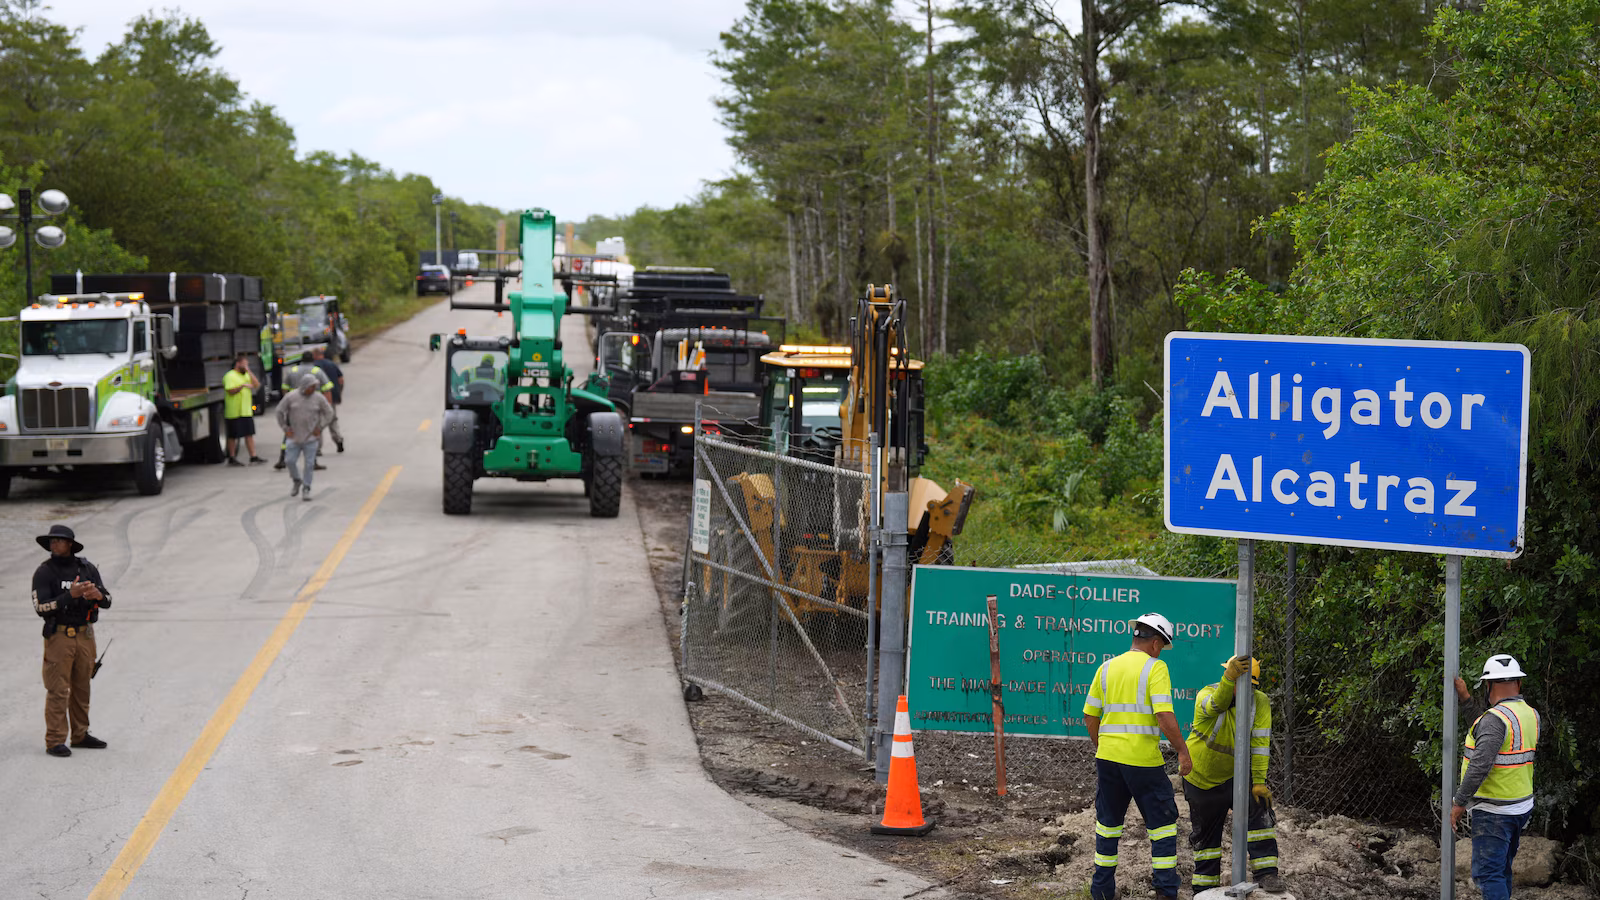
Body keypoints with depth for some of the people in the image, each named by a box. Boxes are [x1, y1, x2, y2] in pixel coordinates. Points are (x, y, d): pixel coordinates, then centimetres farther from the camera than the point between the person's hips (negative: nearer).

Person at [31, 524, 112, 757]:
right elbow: (41, 607, -14)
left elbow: (107, 602, 5)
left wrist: (98, 595, -19)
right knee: (58, 690, -6)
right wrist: (70, 595, -25)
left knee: (82, 688, 11)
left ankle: (80, 735, 20)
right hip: (59, 636, -4)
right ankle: (55, 741, -5)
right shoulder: (44, 572, -6)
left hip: (85, 635, 4)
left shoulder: (87, 568, 5)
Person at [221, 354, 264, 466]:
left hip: (247, 411, 7)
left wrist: (249, 371, -1)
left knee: (250, 434, 5)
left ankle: (253, 457, 7)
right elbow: (230, 391, -19)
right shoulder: (230, 376, -9)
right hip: (234, 413, -7)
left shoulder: (246, 375, 16)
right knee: (233, 436, 1)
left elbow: (257, 385, 5)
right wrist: (242, 386, -26)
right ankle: (232, 459, 8)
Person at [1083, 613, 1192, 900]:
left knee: (1108, 821, 15)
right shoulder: (1155, 668, -7)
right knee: (1163, 821, 8)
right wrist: (1183, 751, -11)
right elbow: (1164, 715, -18)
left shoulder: (1107, 668, 9)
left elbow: (1090, 716, 11)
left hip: (1108, 756, 5)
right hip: (1144, 760, -5)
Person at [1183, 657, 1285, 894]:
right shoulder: (1206, 694, -19)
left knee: (1259, 809, -23)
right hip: (1201, 778, -1)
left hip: (1237, 775, 1)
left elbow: (1260, 743, -16)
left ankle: (1266, 873, -20)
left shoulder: (1260, 702, -12)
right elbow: (1216, 705, -44)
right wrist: (1230, 678, -63)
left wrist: (1259, 782, -23)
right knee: (1205, 834, 10)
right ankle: (1204, 887, 26)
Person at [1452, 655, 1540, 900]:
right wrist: (1466, 699, 14)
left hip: (1494, 813, -9)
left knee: (1487, 873, -7)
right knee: (1501, 869, 20)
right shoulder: (1531, 715, 5)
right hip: (1521, 806, 9)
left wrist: (1459, 802, -18)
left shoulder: (1496, 718, -22)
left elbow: (1480, 765, -27)